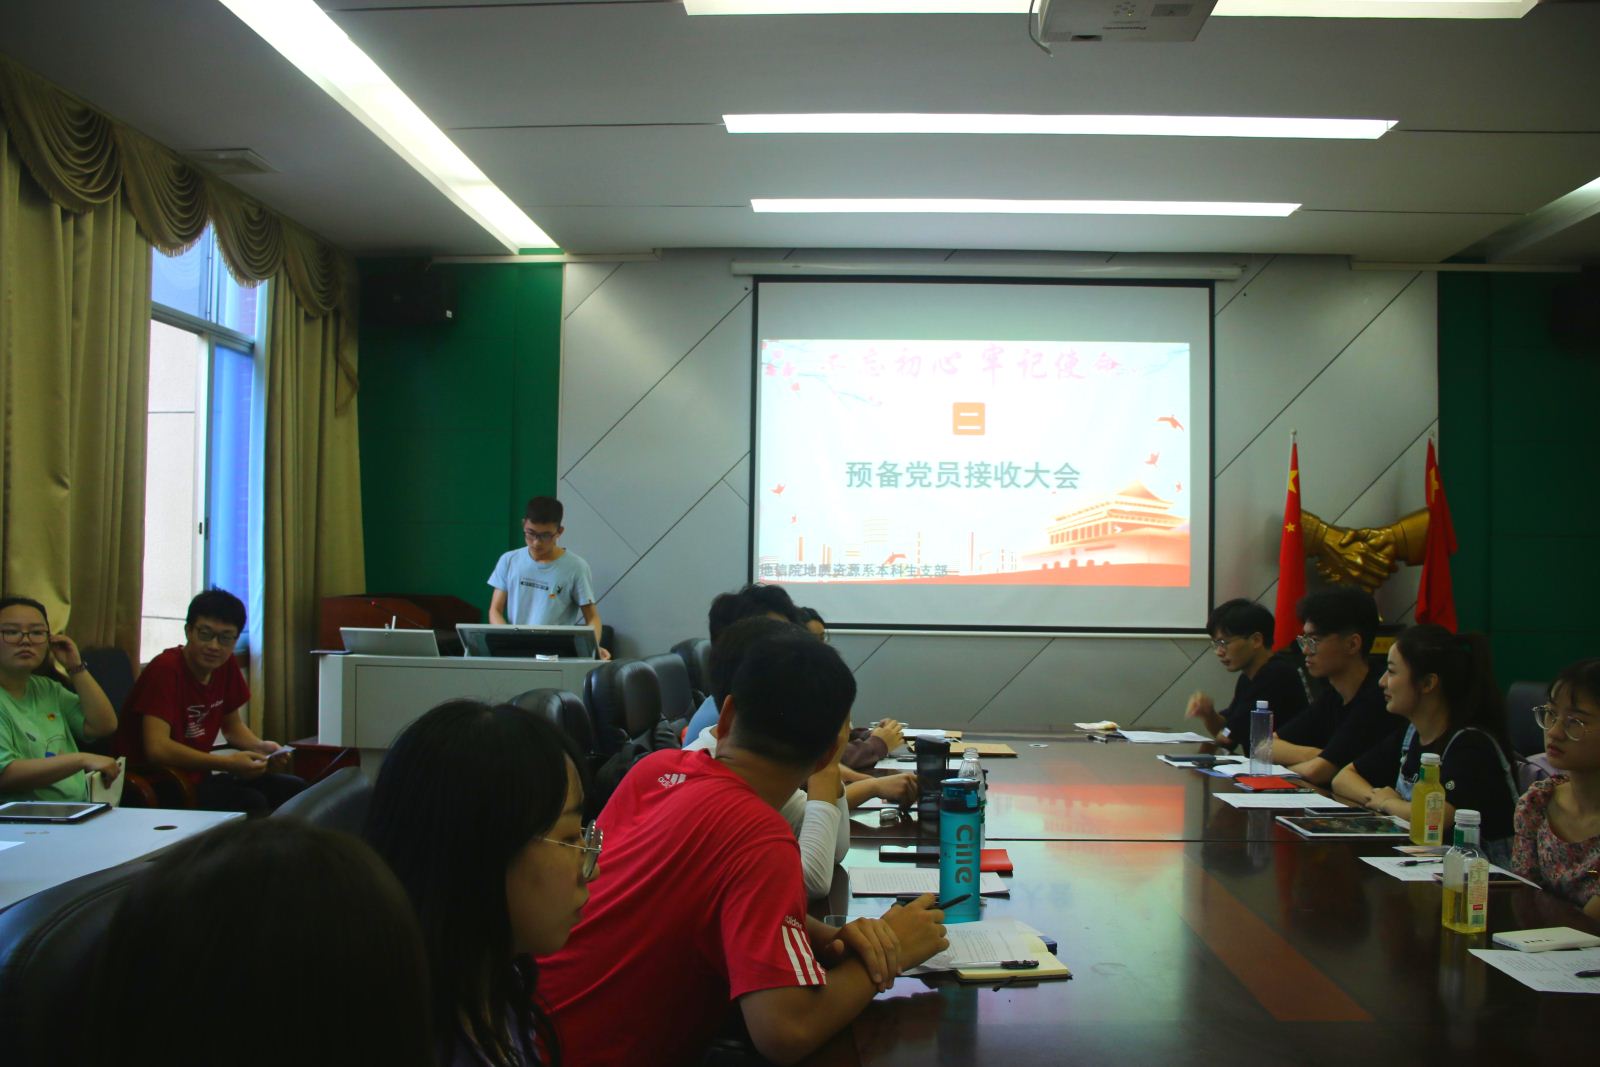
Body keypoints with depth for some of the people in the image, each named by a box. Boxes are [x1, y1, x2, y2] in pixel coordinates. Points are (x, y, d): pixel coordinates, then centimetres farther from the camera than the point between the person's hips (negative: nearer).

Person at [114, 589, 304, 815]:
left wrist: (261, 747, -3)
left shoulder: (226, 665, 4)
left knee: (294, 789, 0)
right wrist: (227, 763, -31)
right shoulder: (166, 669, -19)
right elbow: (157, 748, -28)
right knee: (251, 803, -27)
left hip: (196, 776, 8)